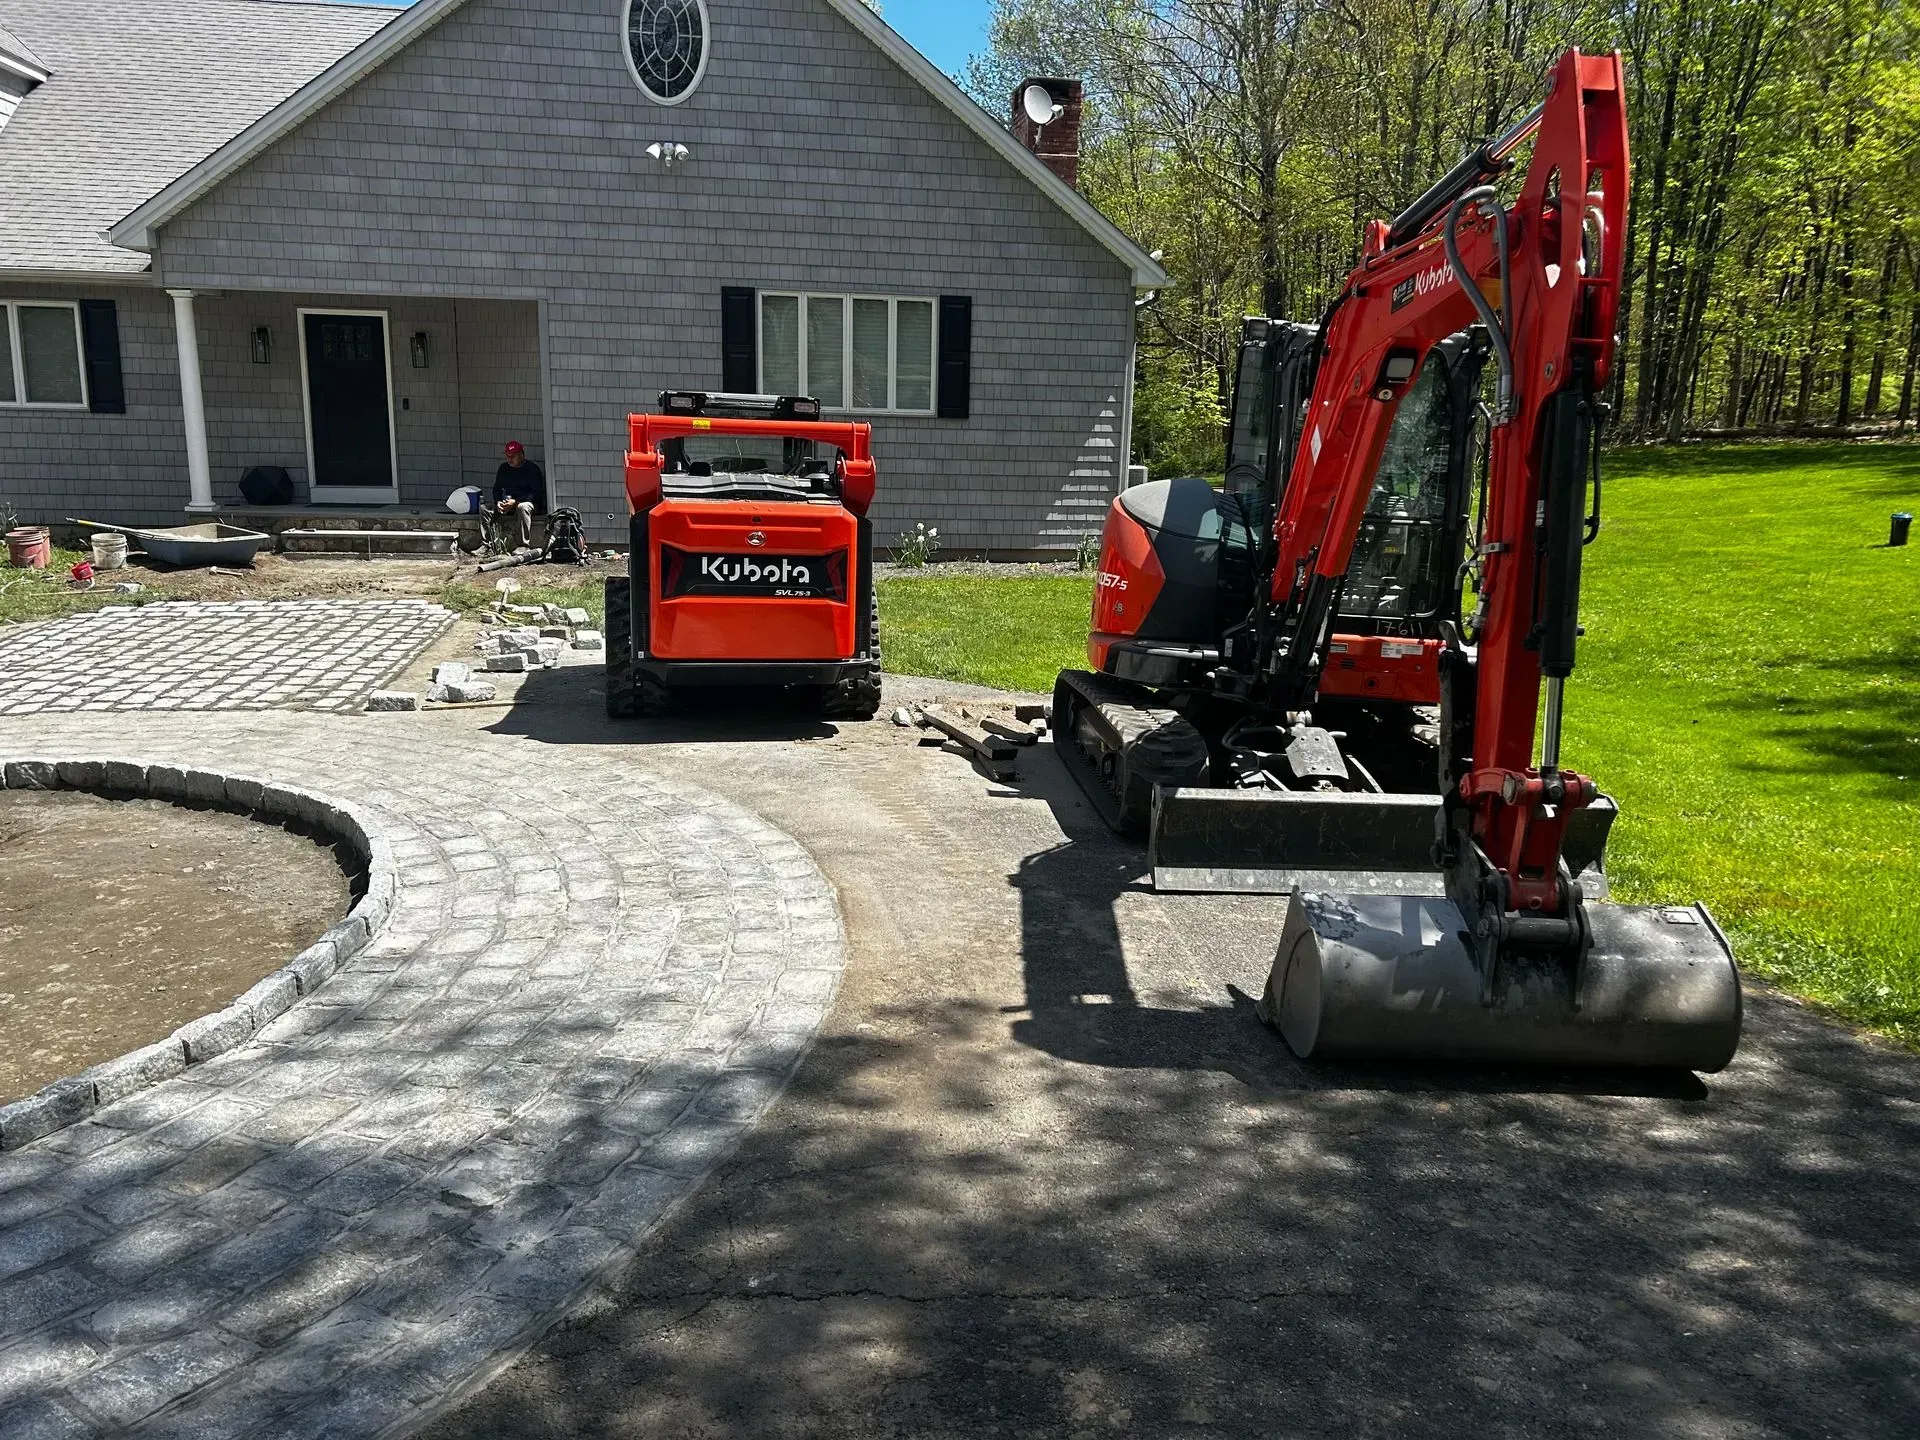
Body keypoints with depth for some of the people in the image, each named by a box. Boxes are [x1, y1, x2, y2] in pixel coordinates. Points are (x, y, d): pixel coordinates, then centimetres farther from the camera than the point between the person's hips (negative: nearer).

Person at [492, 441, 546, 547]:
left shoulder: (532, 469, -6)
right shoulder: (504, 468, 12)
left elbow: (536, 494, -14)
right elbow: (497, 489, 16)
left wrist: (515, 502, -24)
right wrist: (498, 502, -8)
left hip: (528, 502, -6)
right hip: (507, 502, 6)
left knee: (522, 507, -41)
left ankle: (524, 545, -41)